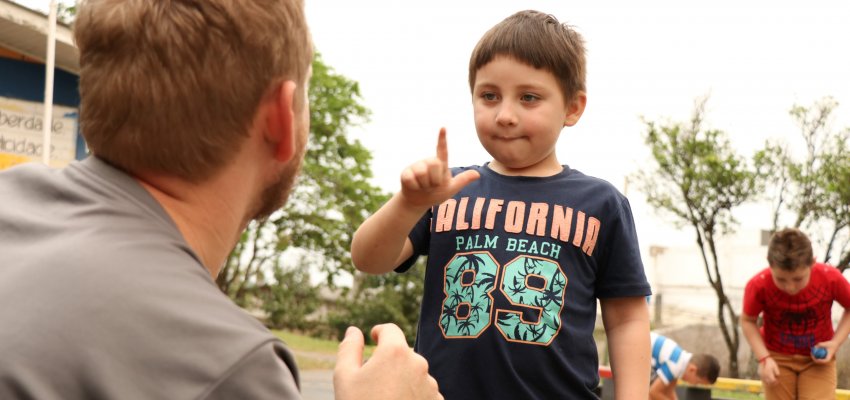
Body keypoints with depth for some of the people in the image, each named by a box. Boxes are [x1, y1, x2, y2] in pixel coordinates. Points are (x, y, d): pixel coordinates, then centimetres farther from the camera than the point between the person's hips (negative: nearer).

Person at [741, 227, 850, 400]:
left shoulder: (831, 279, -24)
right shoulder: (758, 286, -26)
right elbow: (748, 321, -7)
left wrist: (836, 342, -16)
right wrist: (763, 358, -17)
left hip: (818, 360, 0)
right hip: (777, 358, 0)